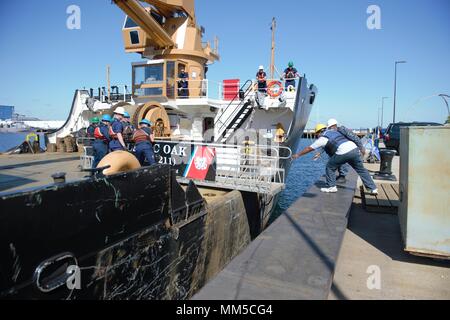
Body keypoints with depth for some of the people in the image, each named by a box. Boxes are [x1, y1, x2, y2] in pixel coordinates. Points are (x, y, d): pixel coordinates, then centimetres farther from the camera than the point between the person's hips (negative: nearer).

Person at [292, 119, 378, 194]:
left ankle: (331, 187, 14)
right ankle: (373, 188, 20)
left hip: (343, 153, -6)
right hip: (354, 149, 7)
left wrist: (298, 155, 25)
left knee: (330, 167, 13)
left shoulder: (323, 138, 12)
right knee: (361, 170, 18)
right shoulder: (337, 132, 31)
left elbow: (309, 148, 17)